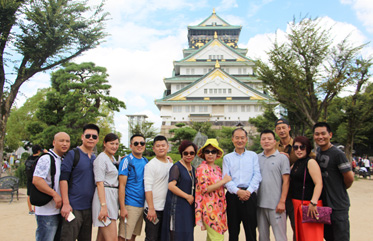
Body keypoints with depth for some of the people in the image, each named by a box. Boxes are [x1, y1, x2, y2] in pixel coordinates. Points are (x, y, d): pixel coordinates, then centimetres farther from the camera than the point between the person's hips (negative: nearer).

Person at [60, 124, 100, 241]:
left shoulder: (95, 158, 12)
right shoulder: (73, 154, -6)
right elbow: (63, 179, -11)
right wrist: (65, 204, -17)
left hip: (89, 208, 6)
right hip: (74, 207, -6)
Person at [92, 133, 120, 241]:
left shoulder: (113, 158, 18)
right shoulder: (101, 158, -9)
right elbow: (99, 183, -16)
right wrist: (103, 206, -21)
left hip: (112, 198, 9)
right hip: (104, 197, -9)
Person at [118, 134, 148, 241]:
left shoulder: (146, 161, 11)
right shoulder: (127, 161, -7)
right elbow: (122, 185, -10)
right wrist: (122, 208, -16)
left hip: (142, 204, 6)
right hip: (130, 205, -6)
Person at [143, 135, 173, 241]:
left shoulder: (171, 164, 11)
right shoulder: (150, 165, -9)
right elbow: (148, 188, -13)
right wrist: (151, 209, -18)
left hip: (167, 208, 6)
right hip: (154, 209, -6)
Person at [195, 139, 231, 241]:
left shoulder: (217, 168, 14)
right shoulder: (202, 168, -10)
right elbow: (205, 188, -18)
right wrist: (224, 181, -13)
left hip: (219, 207, 7)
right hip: (209, 208, -7)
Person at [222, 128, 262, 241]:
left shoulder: (253, 155, 12)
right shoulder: (227, 158, 11)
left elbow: (257, 175, 2)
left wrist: (248, 191, -11)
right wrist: (238, 191, -13)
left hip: (249, 195, 0)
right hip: (232, 196, 1)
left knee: (251, 230, 2)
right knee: (233, 230, 6)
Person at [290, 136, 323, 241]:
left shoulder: (310, 162, -10)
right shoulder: (295, 164, 14)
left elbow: (319, 183, -18)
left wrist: (313, 203, -27)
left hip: (308, 204, -8)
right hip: (297, 204, 8)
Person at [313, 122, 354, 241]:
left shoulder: (337, 154, -18)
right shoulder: (318, 150, 6)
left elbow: (349, 178, -15)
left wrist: (341, 189, 2)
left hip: (338, 205, -7)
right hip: (323, 203, 8)